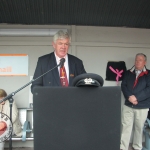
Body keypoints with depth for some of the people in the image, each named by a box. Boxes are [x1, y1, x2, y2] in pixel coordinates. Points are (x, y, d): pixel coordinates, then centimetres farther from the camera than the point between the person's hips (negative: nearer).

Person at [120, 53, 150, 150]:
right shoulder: (128, 73, 9)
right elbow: (123, 86, 1)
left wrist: (136, 97, -18)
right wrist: (129, 96, -16)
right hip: (128, 105, 2)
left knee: (139, 128, 10)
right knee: (126, 127, 3)